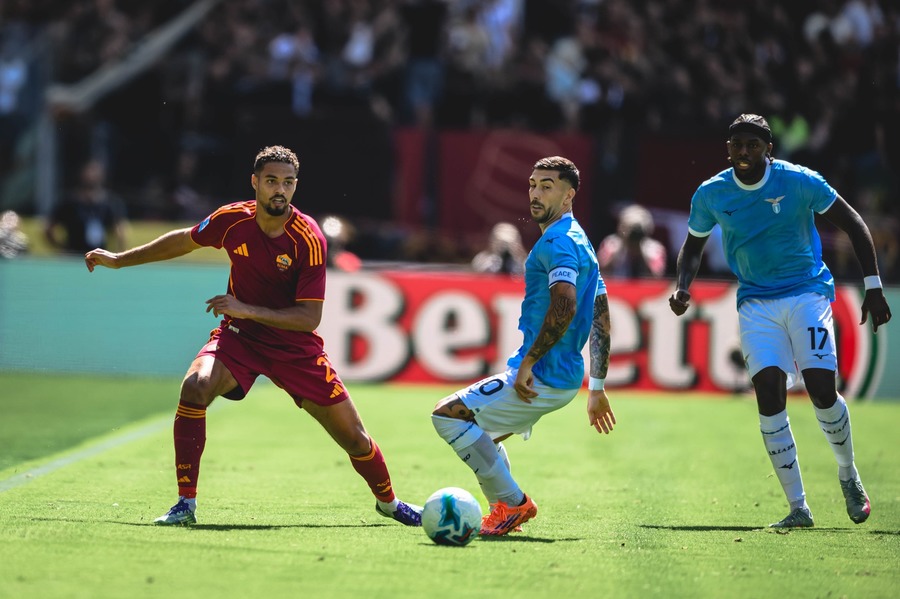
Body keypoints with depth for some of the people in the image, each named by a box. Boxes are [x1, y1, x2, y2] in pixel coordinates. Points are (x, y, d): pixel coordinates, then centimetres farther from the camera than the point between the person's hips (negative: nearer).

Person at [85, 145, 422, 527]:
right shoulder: (232, 220, -11)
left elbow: (309, 317, -21)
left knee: (353, 436, 0)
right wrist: (119, 260, 16)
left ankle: (388, 502, 31)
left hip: (295, 346, -1)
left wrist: (248, 309, -31)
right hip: (239, 337, 1)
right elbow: (185, 240, 10)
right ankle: (186, 503, -22)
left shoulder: (309, 239, -20)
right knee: (195, 386, -30)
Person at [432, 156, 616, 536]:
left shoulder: (556, 242, -14)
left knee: (448, 415, -10)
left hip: (544, 378, -11)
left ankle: (513, 503, -7)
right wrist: (597, 388, 24)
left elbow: (565, 307, -29)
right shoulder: (580, 242, 19)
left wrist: (527, 363, -24)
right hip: (566, 377, 11)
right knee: (480, 434, 24)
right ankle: (504, 511, 19)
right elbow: (601, 321, 21)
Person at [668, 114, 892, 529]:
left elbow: (853, 225, -1)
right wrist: (682, 289, -4)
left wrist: (873, 287, -6)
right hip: (756, 303, 2)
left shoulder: (799, 181, -10)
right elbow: (693, 246, 16)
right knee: (768, 393, -14)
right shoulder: (710, 195, -2)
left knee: (821, 389, -15)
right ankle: (798, 508, -9)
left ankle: (848, 473, 15)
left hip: (808, 293, -2)